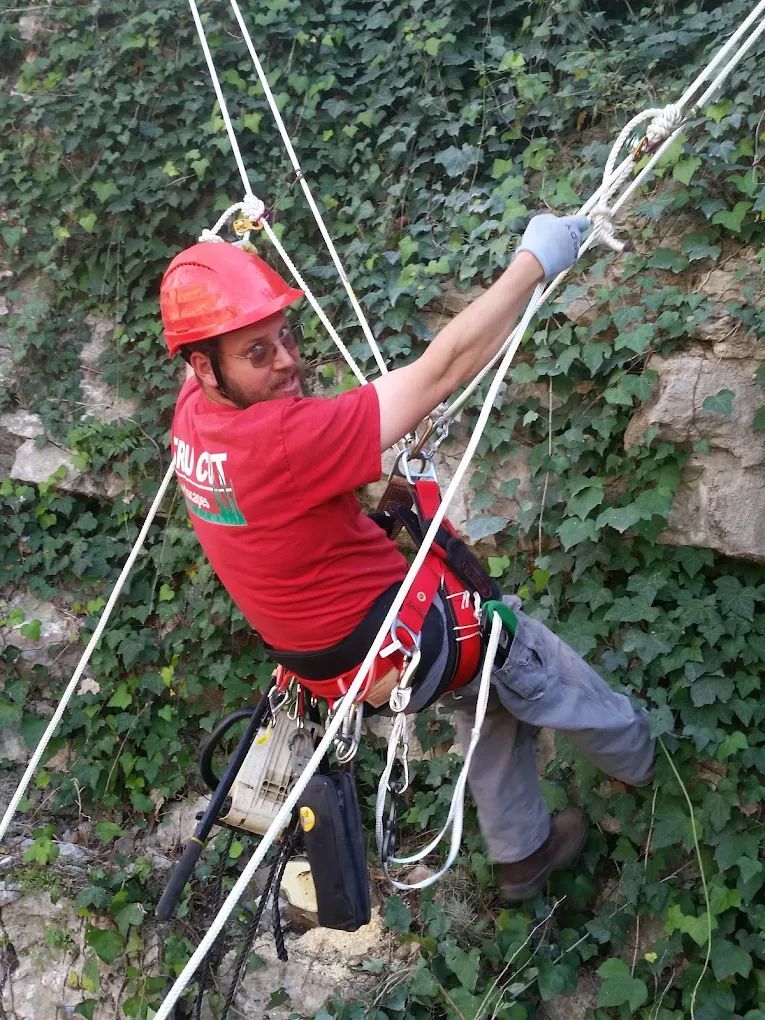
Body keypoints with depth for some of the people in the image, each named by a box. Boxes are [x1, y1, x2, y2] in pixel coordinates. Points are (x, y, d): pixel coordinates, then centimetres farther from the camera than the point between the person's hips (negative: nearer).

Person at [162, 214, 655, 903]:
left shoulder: (192, 411, -12)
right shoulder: (284, 440, -38)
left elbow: (201, 305, 12)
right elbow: (443, 370, -35)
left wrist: (226, 246, 28)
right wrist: (533, 262, -25)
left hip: (316, 641, 9)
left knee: (491, 690, 29)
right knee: (531, 662, 20)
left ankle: (521, 852, 47)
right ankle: (638, 755, 49)